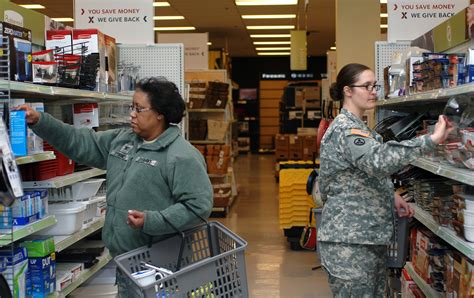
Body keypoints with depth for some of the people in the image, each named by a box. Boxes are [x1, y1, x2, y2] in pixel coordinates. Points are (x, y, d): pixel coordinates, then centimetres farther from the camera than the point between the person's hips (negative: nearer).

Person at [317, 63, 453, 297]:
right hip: (349, 242, -10)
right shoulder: (345, 129, -18)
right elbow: (380, 160, -36)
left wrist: (391, 195, 8)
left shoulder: (355, 126, 15)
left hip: (370, 235, 10)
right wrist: (432, 139, -37)